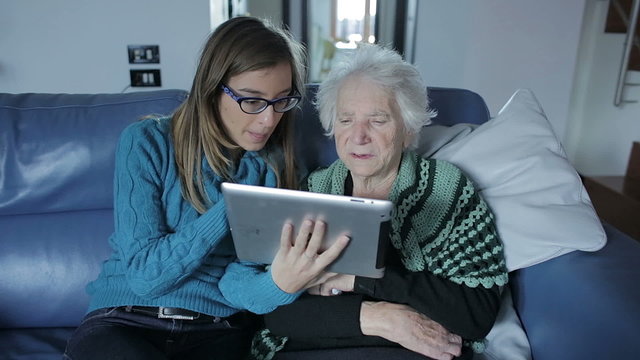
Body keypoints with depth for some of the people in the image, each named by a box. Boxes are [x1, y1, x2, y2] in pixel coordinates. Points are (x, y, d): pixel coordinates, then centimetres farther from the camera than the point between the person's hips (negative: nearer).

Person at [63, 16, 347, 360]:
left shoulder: (274, 163, -1)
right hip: (125, 319, -1)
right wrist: (230, 209, -22)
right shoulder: (146, 143, -9)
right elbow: (144, 274, -14)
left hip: (218, 331, 2)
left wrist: (279, 285, -29)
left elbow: (235, 284, -7)